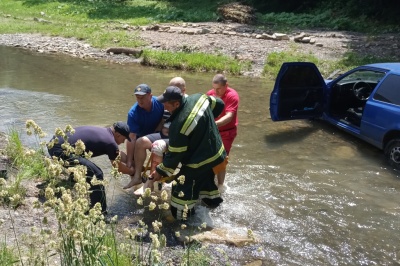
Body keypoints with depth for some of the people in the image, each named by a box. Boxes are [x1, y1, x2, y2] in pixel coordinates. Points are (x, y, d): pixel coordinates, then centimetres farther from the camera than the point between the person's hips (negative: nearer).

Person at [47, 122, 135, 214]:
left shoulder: (103, 131, 19)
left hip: (54, 142, 10)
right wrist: (132, 171, 25)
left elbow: (119, 154, 34)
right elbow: (118, 167, 9)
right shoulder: (110, 142, -7)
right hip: (60, 150, -10)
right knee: (96, 174, -11)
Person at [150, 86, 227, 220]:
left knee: (183, 188, 2)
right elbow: (219, 104, 7)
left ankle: (181, 217, 12)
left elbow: (175, 155, -22)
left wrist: (160, 171, -8)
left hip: (199, 161, -9)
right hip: (215, 151, 9)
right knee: (206, 176, 34)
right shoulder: (199, 97, -13)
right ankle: (212, 199, 55)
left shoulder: (178, 125, -33)